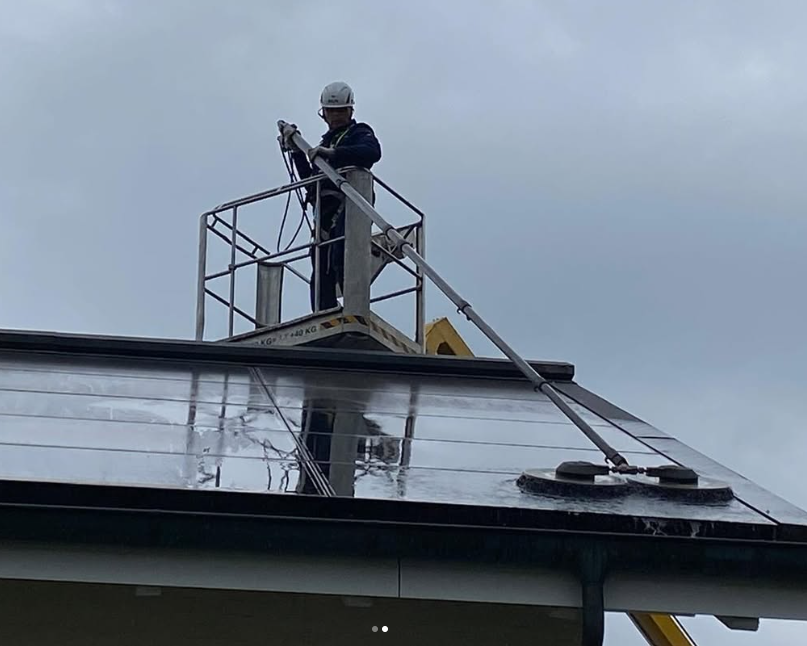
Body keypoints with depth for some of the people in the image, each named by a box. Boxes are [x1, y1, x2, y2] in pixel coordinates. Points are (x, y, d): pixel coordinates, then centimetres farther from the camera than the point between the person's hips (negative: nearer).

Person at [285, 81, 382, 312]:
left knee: (341, 258, -25)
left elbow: (372, 152, -15)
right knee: (321, 274, -3)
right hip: (326, 212, 8)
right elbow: (310, 180, 27)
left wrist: (332, 153, -19)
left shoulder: (359, 132, 10)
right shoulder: (326, 141, 32)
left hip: (347, 206, -8)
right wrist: (297, 152, 16)